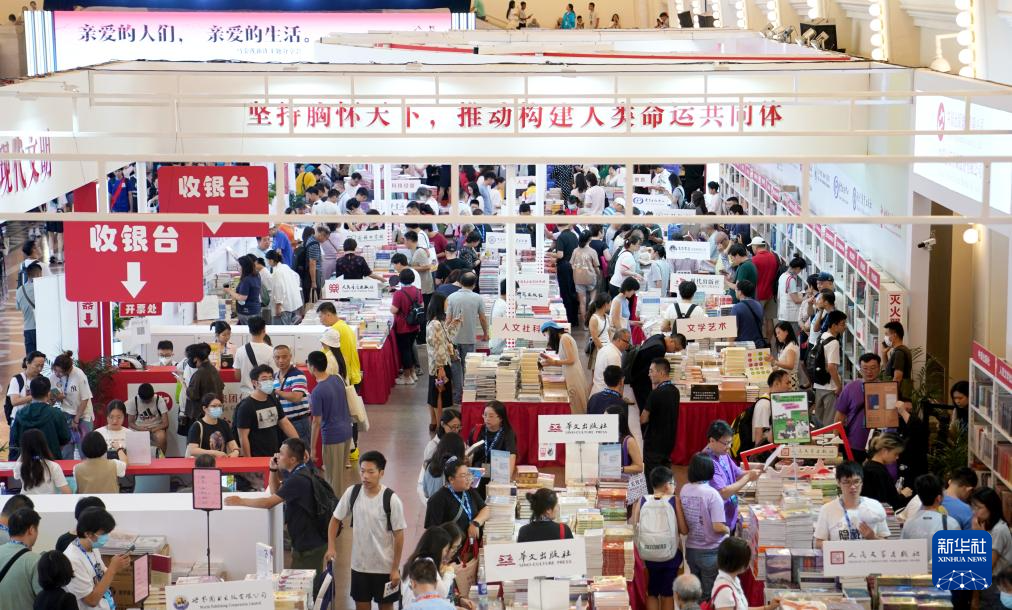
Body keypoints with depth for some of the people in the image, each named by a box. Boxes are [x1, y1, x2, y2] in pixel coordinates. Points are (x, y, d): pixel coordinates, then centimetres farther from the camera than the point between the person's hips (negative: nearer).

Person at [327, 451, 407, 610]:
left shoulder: (391, 499, -16)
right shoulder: (352, 493, -7)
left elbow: (398, 535, -11)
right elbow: (336, 519, 6)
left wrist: (395, 568, -10)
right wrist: (331, 547, -7)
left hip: (385, 566, -3)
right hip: (359, 564, 3)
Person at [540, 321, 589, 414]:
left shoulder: (564, 338, -12)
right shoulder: (565, 337, 15)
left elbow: (571, 360, -15)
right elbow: (566, 360, 11)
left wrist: (553, 362, -9)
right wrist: (550, 359, 13)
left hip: (573, 376, -9)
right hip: (571, 375, 9)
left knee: (574, 407, -5)